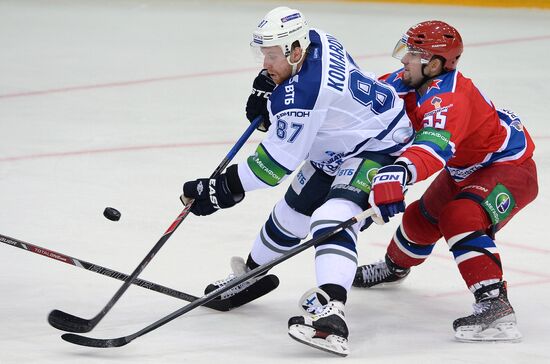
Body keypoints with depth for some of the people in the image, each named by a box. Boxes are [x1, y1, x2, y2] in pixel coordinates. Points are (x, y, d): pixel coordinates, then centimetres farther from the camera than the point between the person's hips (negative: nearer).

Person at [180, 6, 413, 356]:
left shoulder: (300, 94, -34)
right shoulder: (315, 41, -9)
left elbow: (278, 160, -30)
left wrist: (224, 189, -25)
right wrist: (266, 87, 3)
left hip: (377, 148, -11)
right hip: (336, 148, 11)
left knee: (332, 218, -32)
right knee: (293, 210, 23)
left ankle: (330, 312, -50)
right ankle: (251, 274, 46)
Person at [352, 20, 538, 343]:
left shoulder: (449, 99, -36)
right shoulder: (412, 81, -8)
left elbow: (434, 147, -53)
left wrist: (399, 173, -70)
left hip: (510, 168, -10)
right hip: (466, 169, 10)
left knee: (461, 217, -34)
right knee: (422, 218, 22)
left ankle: (495, 305, -39)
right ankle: (395, 267, 54)